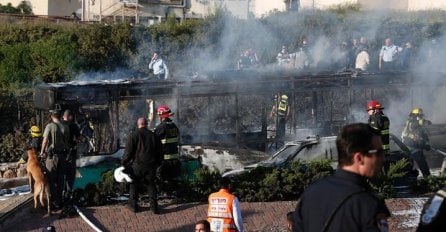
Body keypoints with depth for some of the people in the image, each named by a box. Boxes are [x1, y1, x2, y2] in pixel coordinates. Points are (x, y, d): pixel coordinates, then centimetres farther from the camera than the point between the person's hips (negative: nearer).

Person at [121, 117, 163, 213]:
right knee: (151, 185, 12)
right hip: (151, 166, 3)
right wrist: (157, 163, 25)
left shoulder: (134, 135, -7)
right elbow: (160, 151, 12)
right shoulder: (153, 135, 6)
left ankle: (133, 204, 18)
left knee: (135, 184, 12)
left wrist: (124, 162, 5)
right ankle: (154, 206, 6)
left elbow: (128, 151, -9)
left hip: (138, 165, -3)